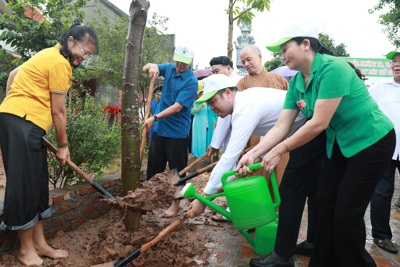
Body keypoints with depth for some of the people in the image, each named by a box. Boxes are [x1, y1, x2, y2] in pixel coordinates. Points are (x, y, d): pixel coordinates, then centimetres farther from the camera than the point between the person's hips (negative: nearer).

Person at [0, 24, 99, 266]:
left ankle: (39, 244, 20)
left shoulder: (50, 55, 19)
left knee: (38, 183, 11)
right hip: (22, 123, -10)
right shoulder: (60, 63, -12)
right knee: (25, 185, -3)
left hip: (23, 122, 10)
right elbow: (58, 111, -9)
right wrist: (63, 146, 0)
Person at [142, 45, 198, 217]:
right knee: (154, 167, 14)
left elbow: (177, 107, -22)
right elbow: (146, 68, 8)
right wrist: (151, 67, -16)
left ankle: (176, 203, 23)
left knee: (177, 170, 7)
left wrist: (155, 118, -26)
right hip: (159, 129, 6)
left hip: (177, 132, -6)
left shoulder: (191, 82, -16)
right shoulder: (169, 68, 3)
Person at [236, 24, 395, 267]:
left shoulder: (332, 68, -26)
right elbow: (281, 126, -6)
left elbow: (319, 123, -30)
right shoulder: (296, 82, -2)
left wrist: (280, 151, -25)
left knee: (347, 212, -3)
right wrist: (253, 154, -17)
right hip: (339, 143, 7)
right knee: (328, 207, 9)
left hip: (372, 141, -7)